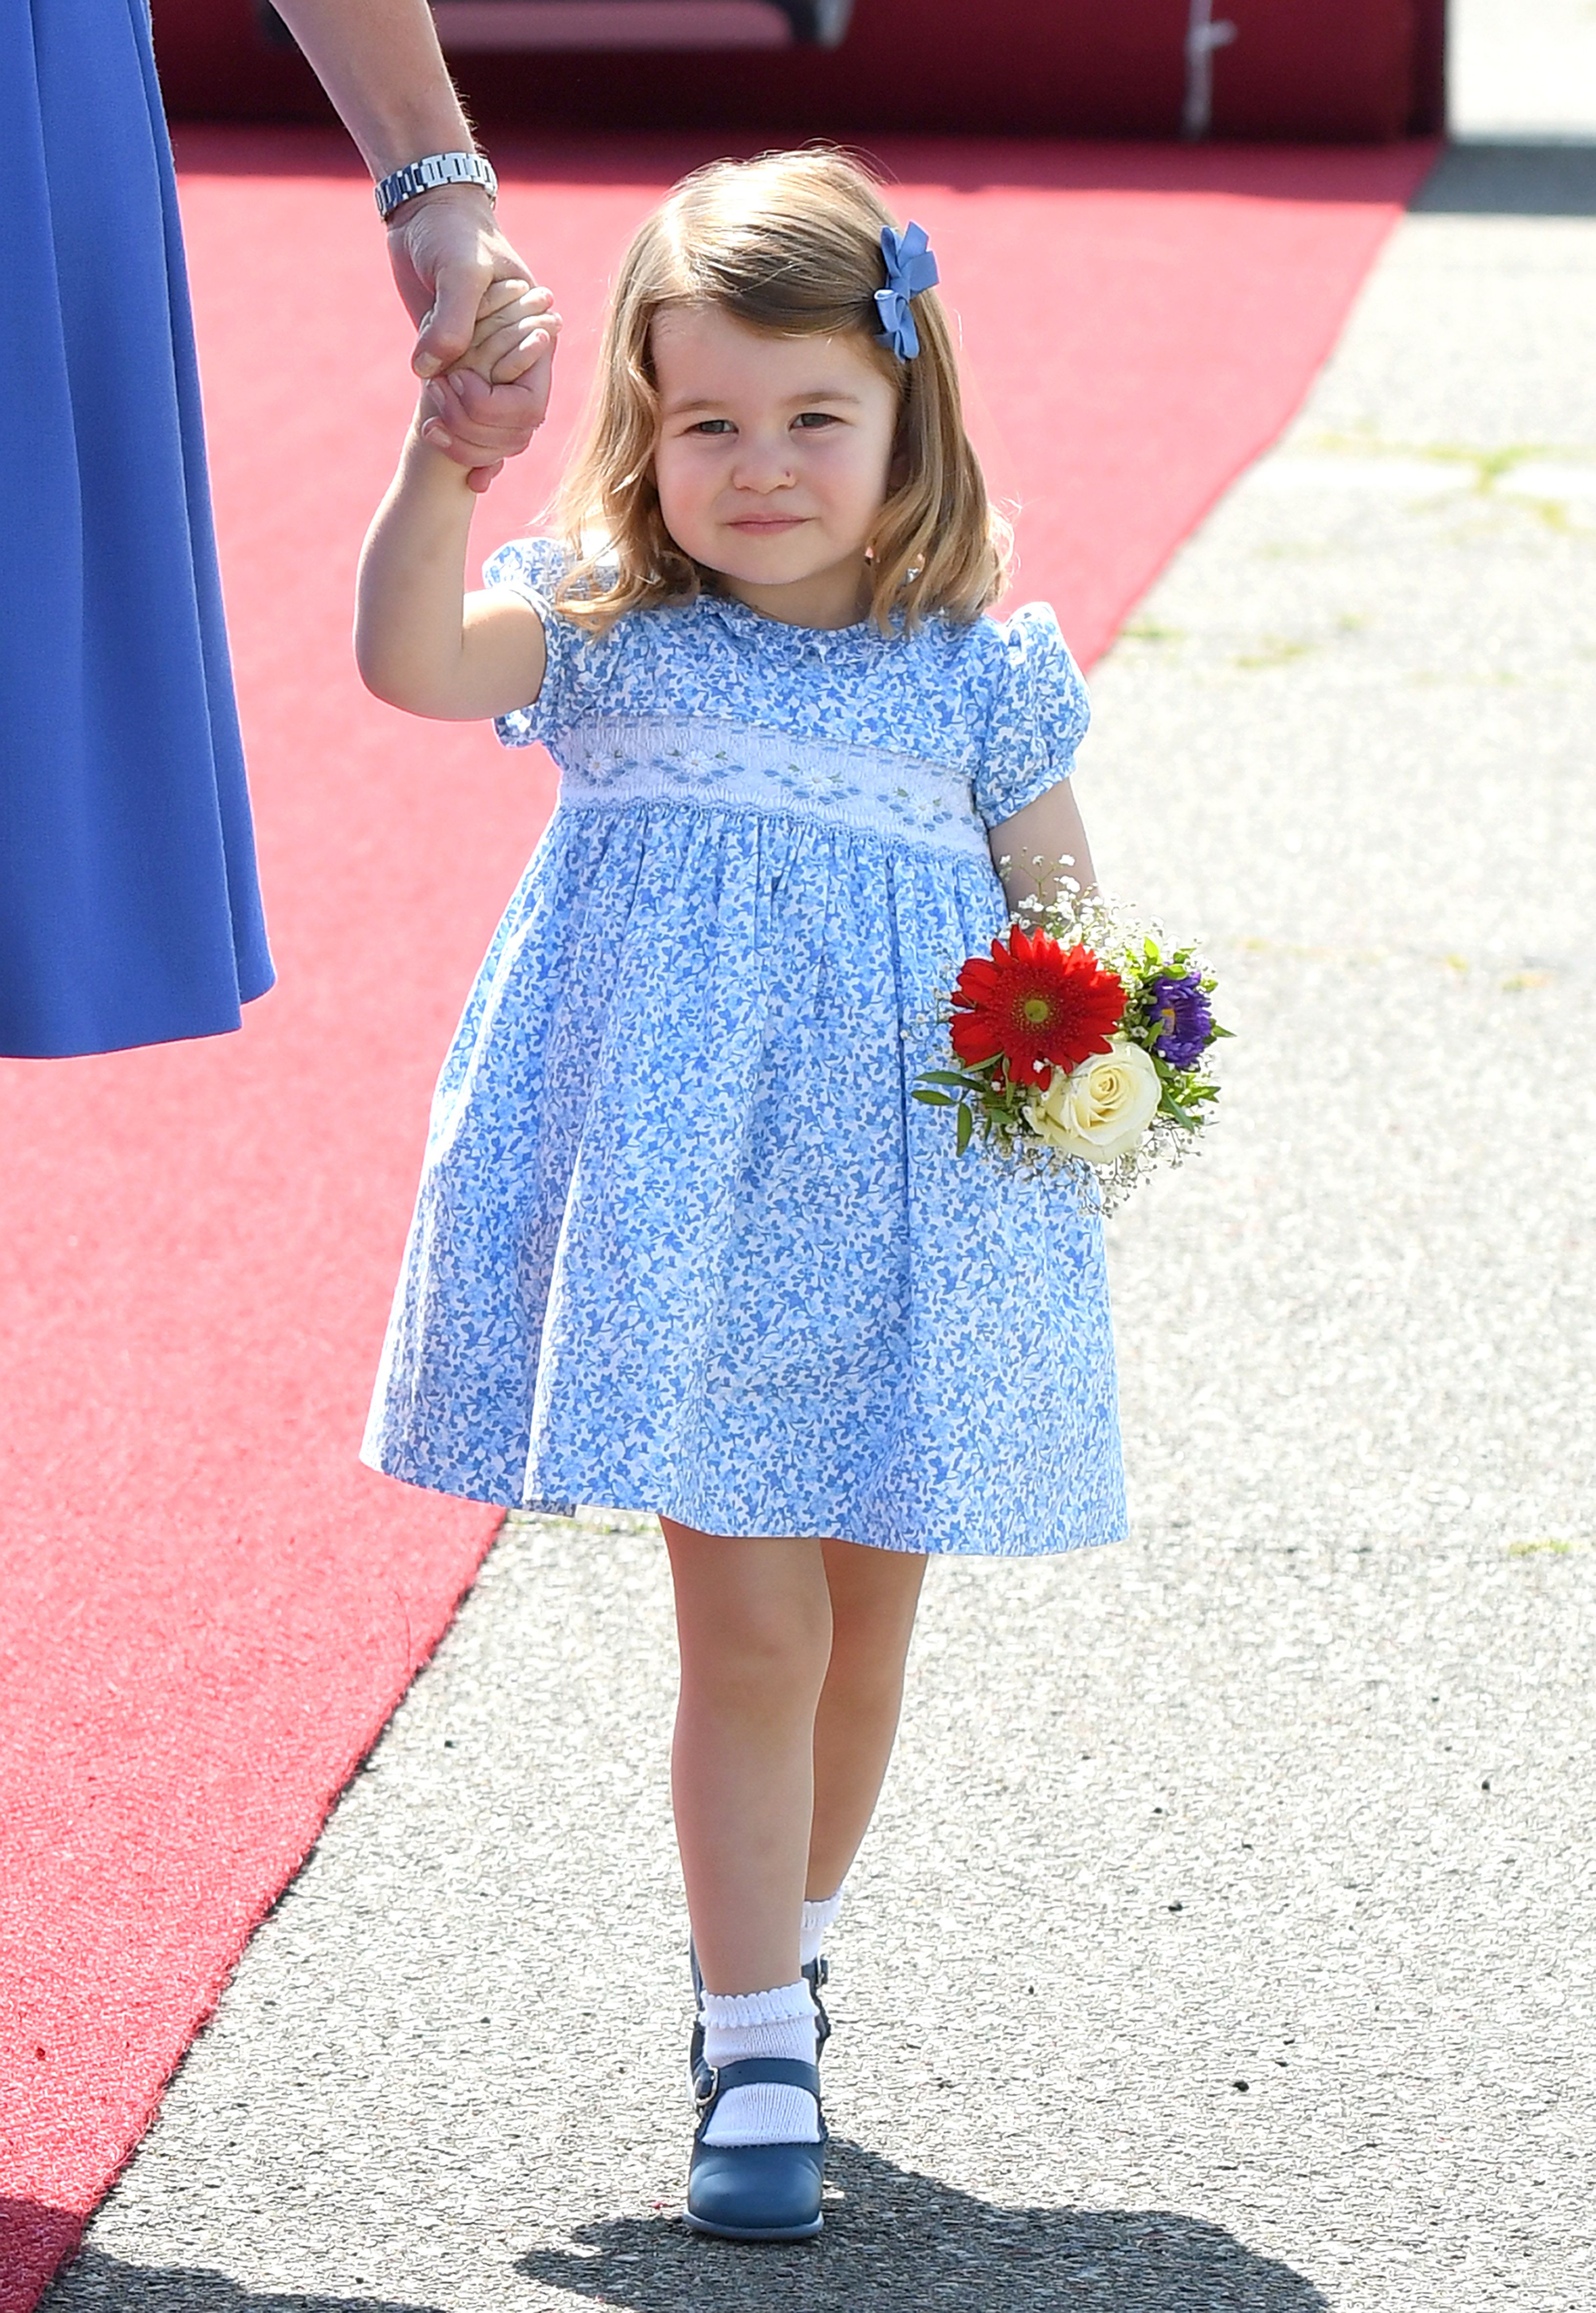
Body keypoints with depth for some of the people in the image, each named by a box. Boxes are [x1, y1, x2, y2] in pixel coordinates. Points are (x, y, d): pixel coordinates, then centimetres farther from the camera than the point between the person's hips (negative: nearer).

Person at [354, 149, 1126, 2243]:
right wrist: (445, 456, -29)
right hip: (691, 1227, -2)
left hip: (905, 1226, 2)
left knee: (863, 1639, 12)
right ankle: (760, 2061, 5)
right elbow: (412, 659, -16)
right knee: (750, 1630, -4)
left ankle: (774, 1951, 36)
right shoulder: (609, 636, 1)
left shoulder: (981, 676, 3)